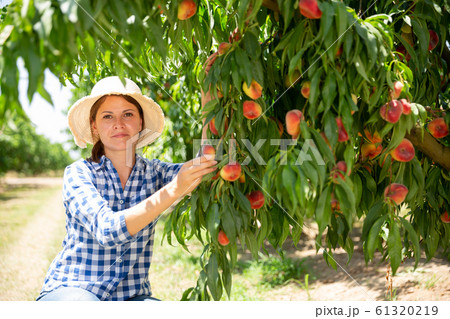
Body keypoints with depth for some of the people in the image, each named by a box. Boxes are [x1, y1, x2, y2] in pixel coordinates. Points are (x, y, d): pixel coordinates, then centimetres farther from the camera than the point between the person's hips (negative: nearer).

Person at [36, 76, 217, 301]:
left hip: (131, 295, 3)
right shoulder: (78, 173, -7)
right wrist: (175, 189, -35)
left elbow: (208, 163, -14)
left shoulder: (155, 172, 2)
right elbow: (107, 230, -25)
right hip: (69, 290, -2)